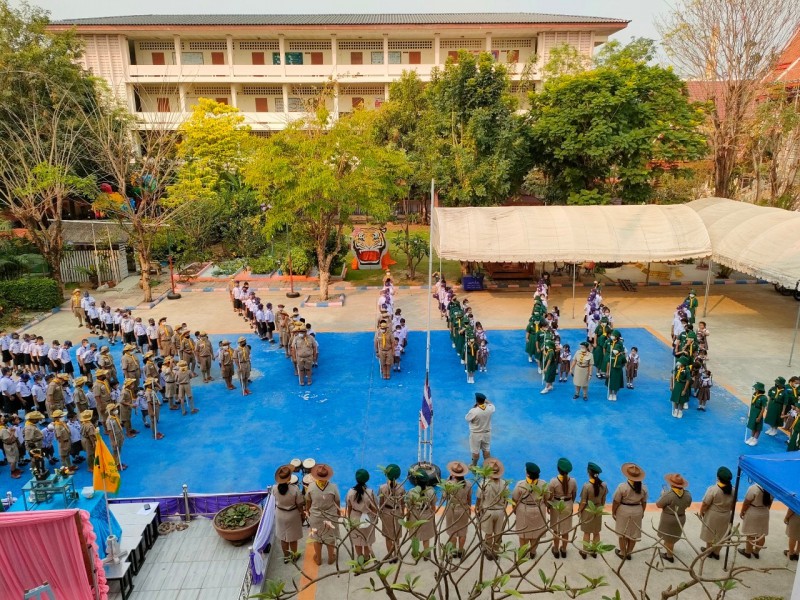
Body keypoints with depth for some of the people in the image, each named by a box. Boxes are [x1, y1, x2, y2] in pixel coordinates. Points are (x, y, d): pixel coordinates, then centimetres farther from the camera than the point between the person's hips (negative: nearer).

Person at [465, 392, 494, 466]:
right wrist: (486, 400, 13)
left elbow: (467, 418, -10)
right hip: (487, 433, 4)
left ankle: (474, 465, 31)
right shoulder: (490, 408, -16)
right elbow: (492, 404, 10)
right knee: (486, 450, 20)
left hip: (476, 434, -4)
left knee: (475, 451, 13)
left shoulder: (473, 411, -29)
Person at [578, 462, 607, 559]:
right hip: (598, 511, 4)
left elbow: (583, 502, -18)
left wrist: (579, 511, -1)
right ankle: (594, 551, 35)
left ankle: (584, 552, 28)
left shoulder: (586, 486, -27)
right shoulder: (603, 485, -14)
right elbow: (603, 500, -1)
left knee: (587, 533, 14)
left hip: (588, 511, -3)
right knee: (596, 532, 20)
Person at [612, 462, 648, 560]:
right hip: (637, 512, 4)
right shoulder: (643, 487, -8)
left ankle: (623, 553, 25)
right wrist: (642, 512, 20)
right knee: (634, 533, 17)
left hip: (623, 512, -3)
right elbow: (644, 502, 3)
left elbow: (616, 501, -14)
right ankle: (628, 553, 30)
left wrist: (613, 512, 0)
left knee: (623, 533, 13)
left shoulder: (622, 486, -20)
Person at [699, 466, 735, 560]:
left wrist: (701, 512, -2)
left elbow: (705, 504, -19)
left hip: (713, 516, -4)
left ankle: (709, 551, 34)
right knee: (720, 535, 20)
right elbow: (733, 505, 3)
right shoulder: (733, 490, -11)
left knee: (710, 534, 16)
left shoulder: (713, 489, -26)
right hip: (725, 516, 4)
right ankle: (716, 553, 34)